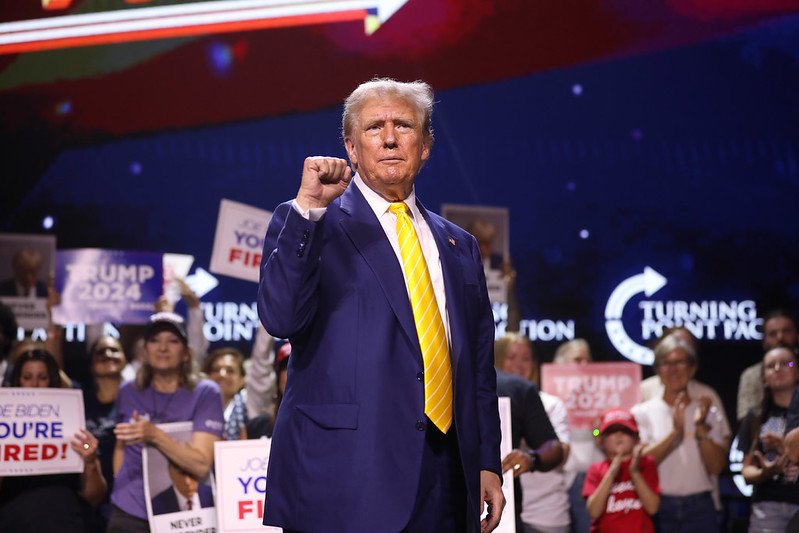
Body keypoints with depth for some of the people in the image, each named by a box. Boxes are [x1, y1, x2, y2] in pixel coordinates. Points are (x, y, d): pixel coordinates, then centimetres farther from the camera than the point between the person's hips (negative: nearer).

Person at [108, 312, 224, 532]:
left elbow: (201, 465, -17)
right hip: (129, 514, 2)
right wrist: (119, 490, 9)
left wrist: (155, 436, -27)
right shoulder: (128, 392, 4)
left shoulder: (205, 393, -7)